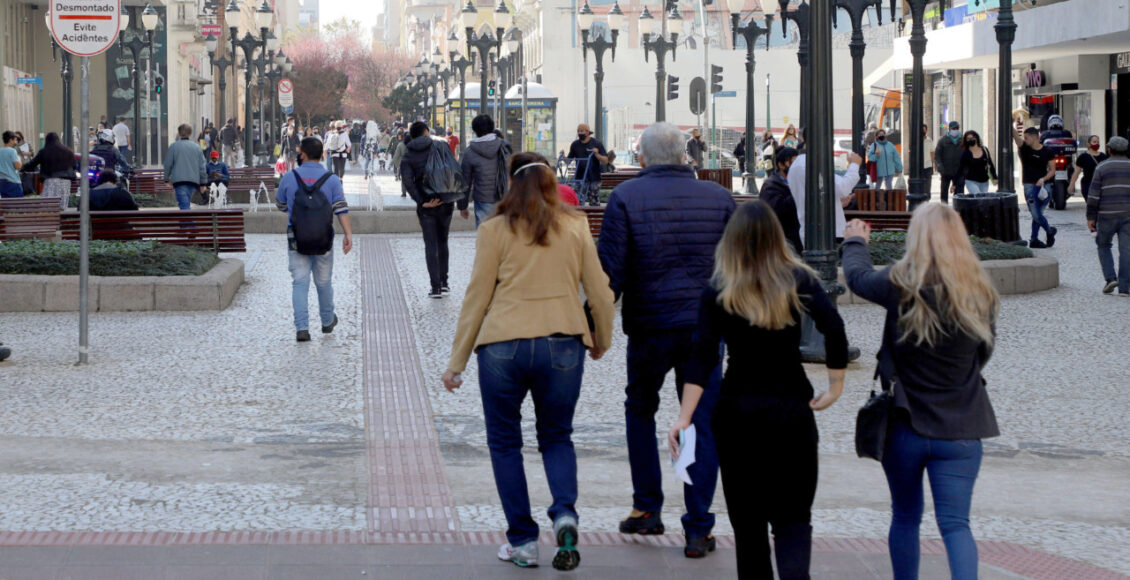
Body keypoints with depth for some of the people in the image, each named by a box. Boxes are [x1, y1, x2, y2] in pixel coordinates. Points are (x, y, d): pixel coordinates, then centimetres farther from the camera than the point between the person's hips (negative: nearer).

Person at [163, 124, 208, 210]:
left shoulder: (174, 146, 0)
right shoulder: (197, 147, 9)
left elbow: (168, 164, 2)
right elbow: (202, 167, 10)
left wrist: (166, 178, 15)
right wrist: (203, 183, 16)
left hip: (179, 180, -4)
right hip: (194, 180, 4)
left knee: (184, 204, -11)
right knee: (186, 203, 16)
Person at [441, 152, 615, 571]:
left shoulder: (495, 230, -1)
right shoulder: (576, 228, 5)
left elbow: (476, 297, 0)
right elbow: (600, 293, 7)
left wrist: (457, 360, 7)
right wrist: (601, 341, 25)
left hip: (504, 345, -2)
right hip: (563, 345, 2)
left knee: (505, 442, 14)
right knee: (556, 437, 18)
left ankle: (522, 541, 11)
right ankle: (564, 514, -8)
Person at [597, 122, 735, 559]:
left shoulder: (626, 197, -5)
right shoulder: (718, 198, 3)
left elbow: (610, 270, -9)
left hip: (649, 326, -1)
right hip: (705, 326, 1)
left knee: (640, 411, 21)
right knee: (703, 423, 5)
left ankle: (647, 509, 22)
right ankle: (698, 530, 3)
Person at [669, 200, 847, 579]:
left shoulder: (718, 292, -3)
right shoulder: (800, 281, -2)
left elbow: (703, 357, -11)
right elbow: (834, 330, -15)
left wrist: (684, 418, -13)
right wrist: (835, 387, -6)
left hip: (737, 409, 0)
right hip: (791, 408, 0)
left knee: (747, 520, 13)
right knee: (793, 518, 3)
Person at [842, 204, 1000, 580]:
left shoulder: (901, 285, -12)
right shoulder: (980, 295, -6)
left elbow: (857, 277, 9)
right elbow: (983, 354, 8)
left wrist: (855, 242, 30)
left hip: (905, 426, 0)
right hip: (960, 432, 0)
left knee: (905, 518, 17)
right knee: (955, 524, 0)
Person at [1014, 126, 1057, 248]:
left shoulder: (1047, 152, 2)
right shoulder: (1024, 148, 1)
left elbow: (1052, 170, 3)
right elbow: (1015, 136, -15)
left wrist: (1043, 179, -14)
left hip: (1043, 186, 1)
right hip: (1029, 186, -1)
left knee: (1037, 215, 5)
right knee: (1036, 214, -6)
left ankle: (1034, 240, 15)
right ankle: (1050, 231, 18)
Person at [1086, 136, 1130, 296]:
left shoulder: (1102, 168, -1)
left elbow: (1094, 195, -3)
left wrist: (1091, 217, 1)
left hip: (1107, 215, -2)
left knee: (1103, 245, 16)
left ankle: (1110, 278, 0)